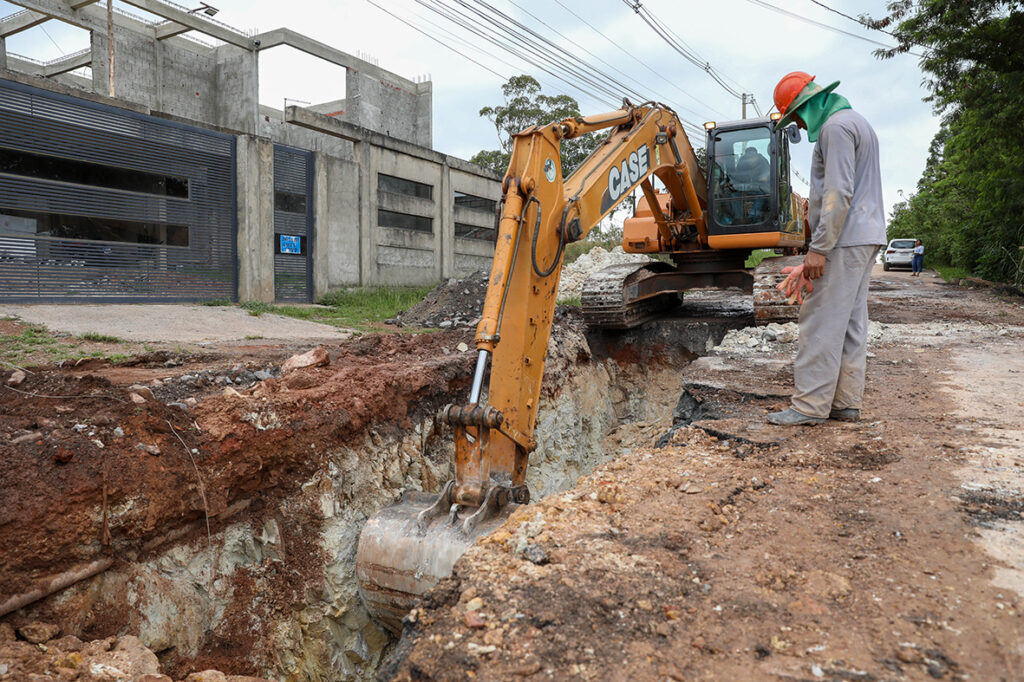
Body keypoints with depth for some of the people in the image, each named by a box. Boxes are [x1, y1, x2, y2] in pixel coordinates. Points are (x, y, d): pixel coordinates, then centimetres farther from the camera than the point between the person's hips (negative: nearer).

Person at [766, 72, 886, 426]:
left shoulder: (836, 126, -11)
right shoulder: (856, 122, 23)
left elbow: (840, 193, -20)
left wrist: (819, 248, -20)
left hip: (844, 238, -10)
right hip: (866, 236, 10)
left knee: (822, 323, -9)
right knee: (851, 323, 9)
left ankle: (810, 405, -6)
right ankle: (846, 403, 13)